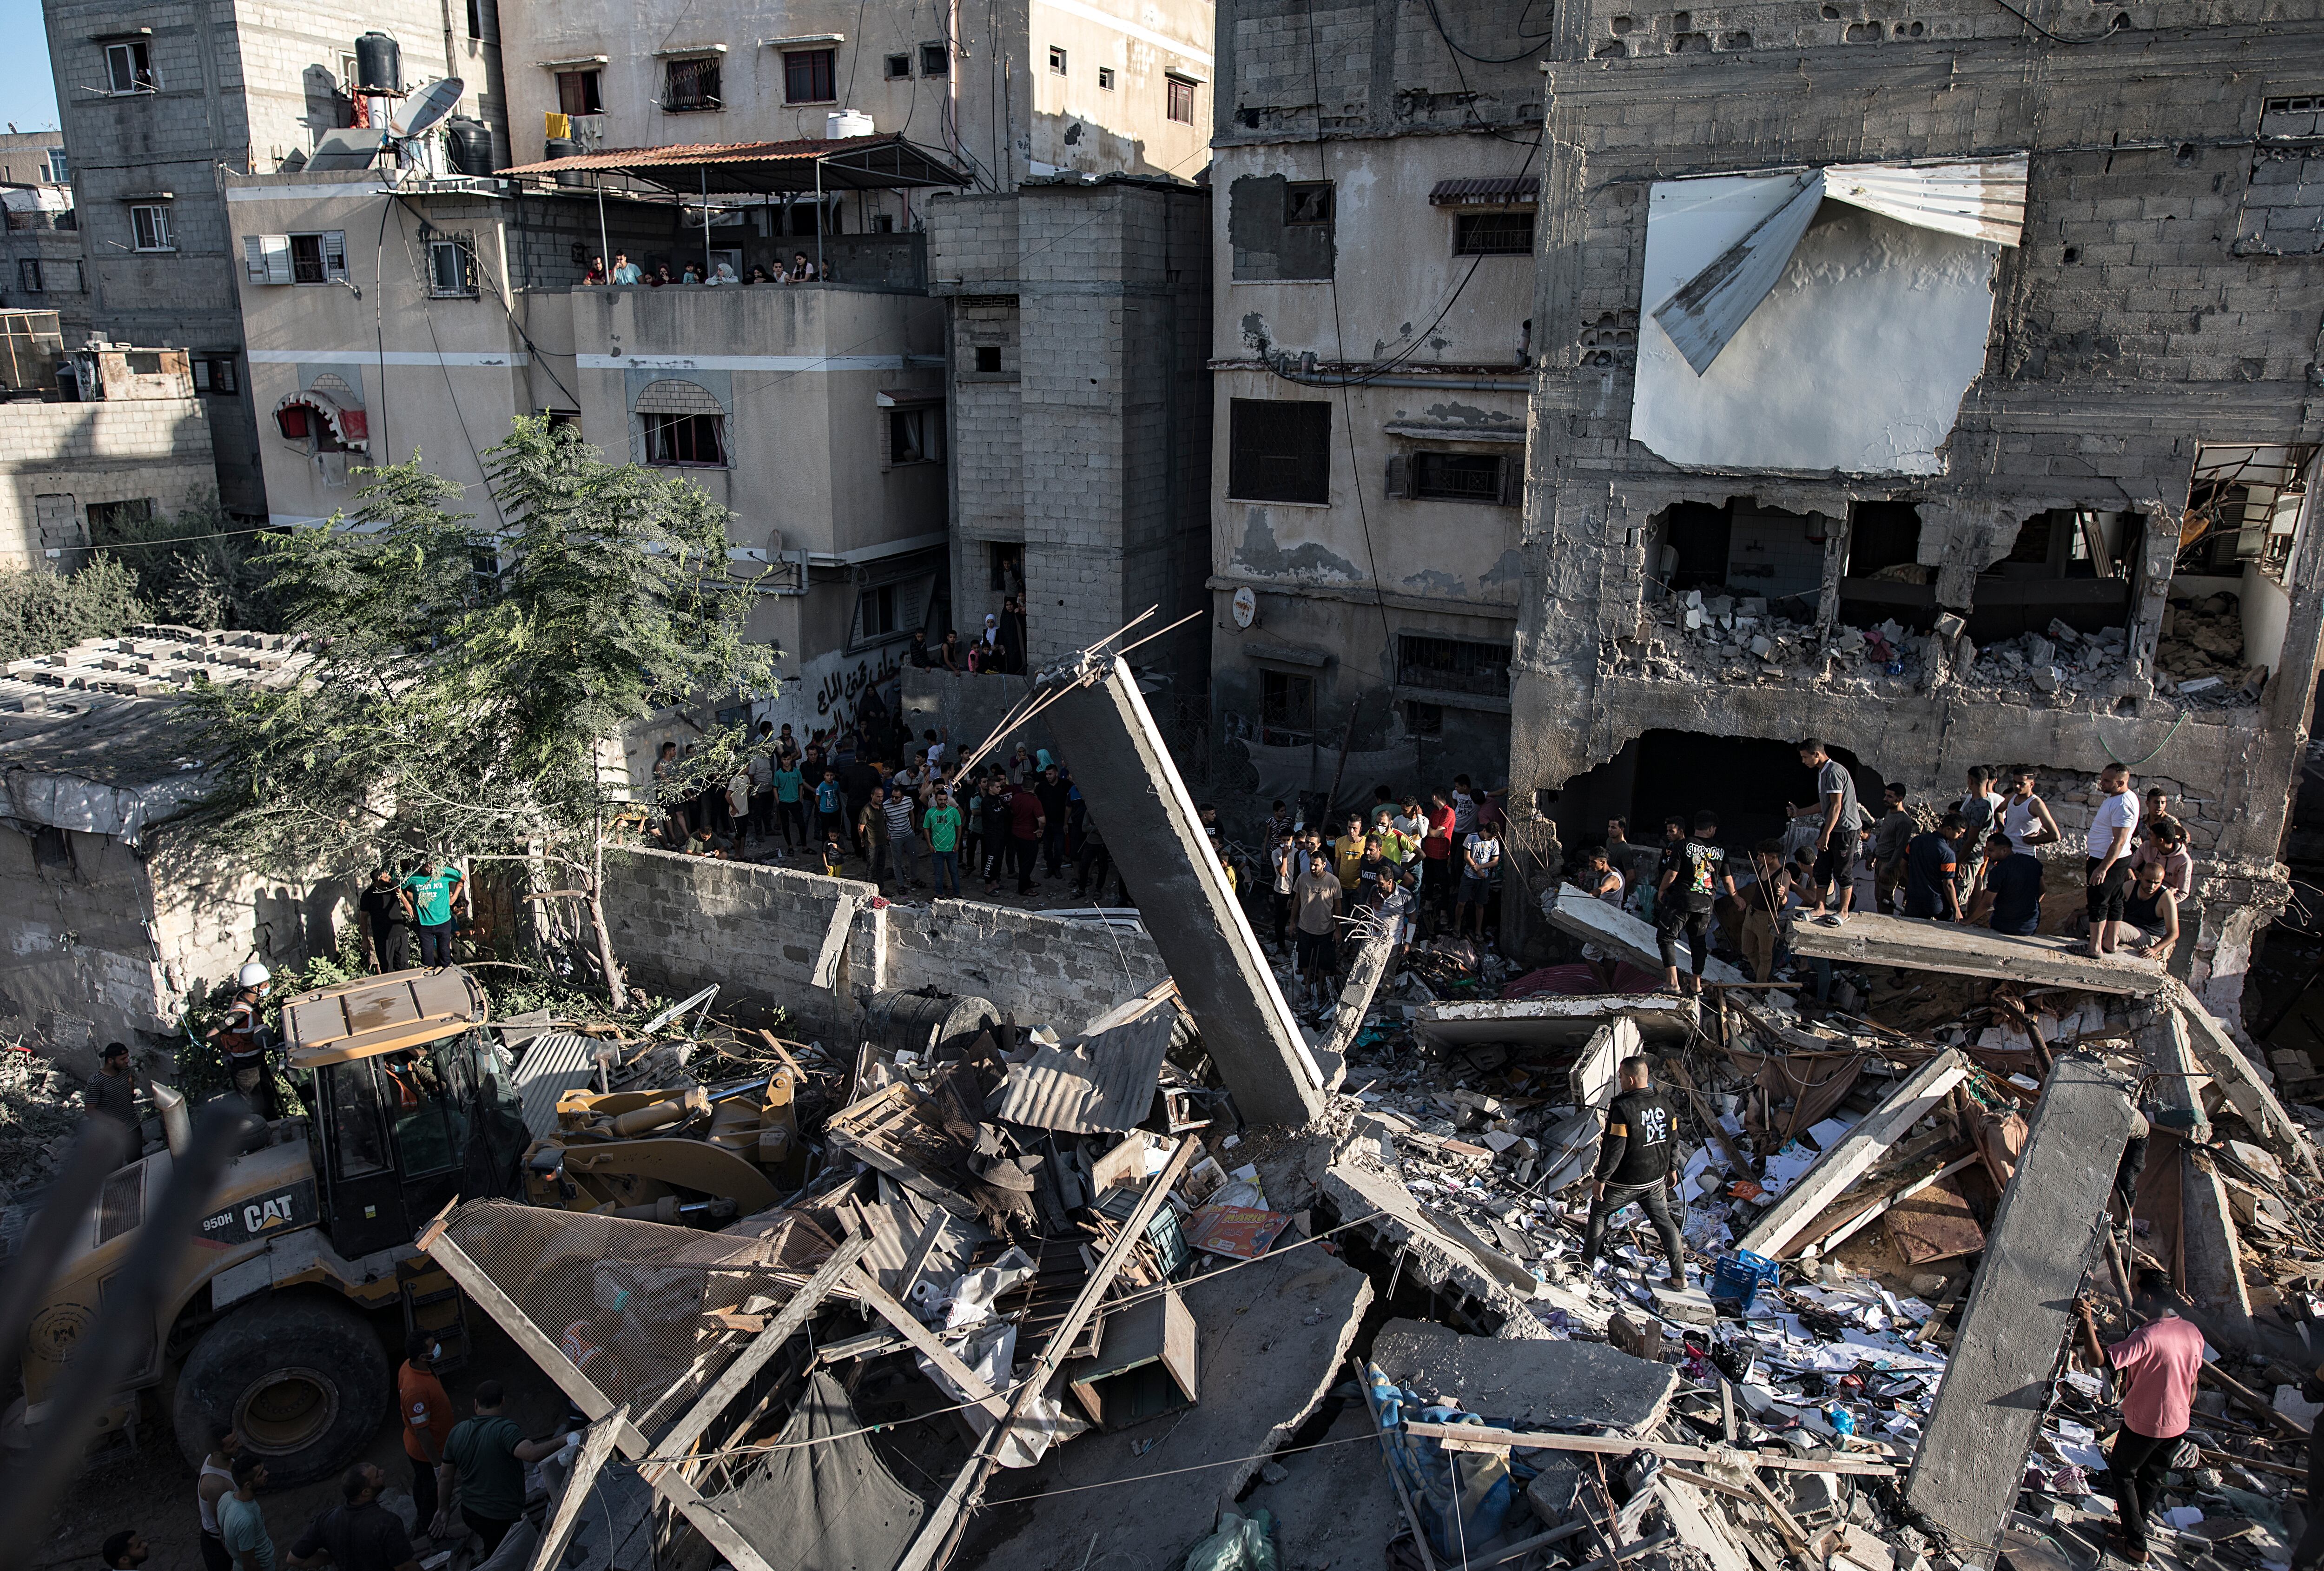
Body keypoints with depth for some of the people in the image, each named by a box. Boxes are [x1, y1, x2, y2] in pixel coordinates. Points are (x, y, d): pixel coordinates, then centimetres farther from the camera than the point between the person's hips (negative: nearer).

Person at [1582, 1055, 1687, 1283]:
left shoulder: (1623, 1108, -25)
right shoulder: (1665, 1104, -4)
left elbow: (1614, 1149, -23)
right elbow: (1673, 1141, 7)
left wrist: (1600, 1178, -14)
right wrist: (1672, 1169, 22)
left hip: (1624, 1182, -6)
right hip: (1656, 1179, 6)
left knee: (1599, 1212, 15)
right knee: (1663, 1220, 15)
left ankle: (1587, 1261, 26)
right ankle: (1679, 1275, 16)